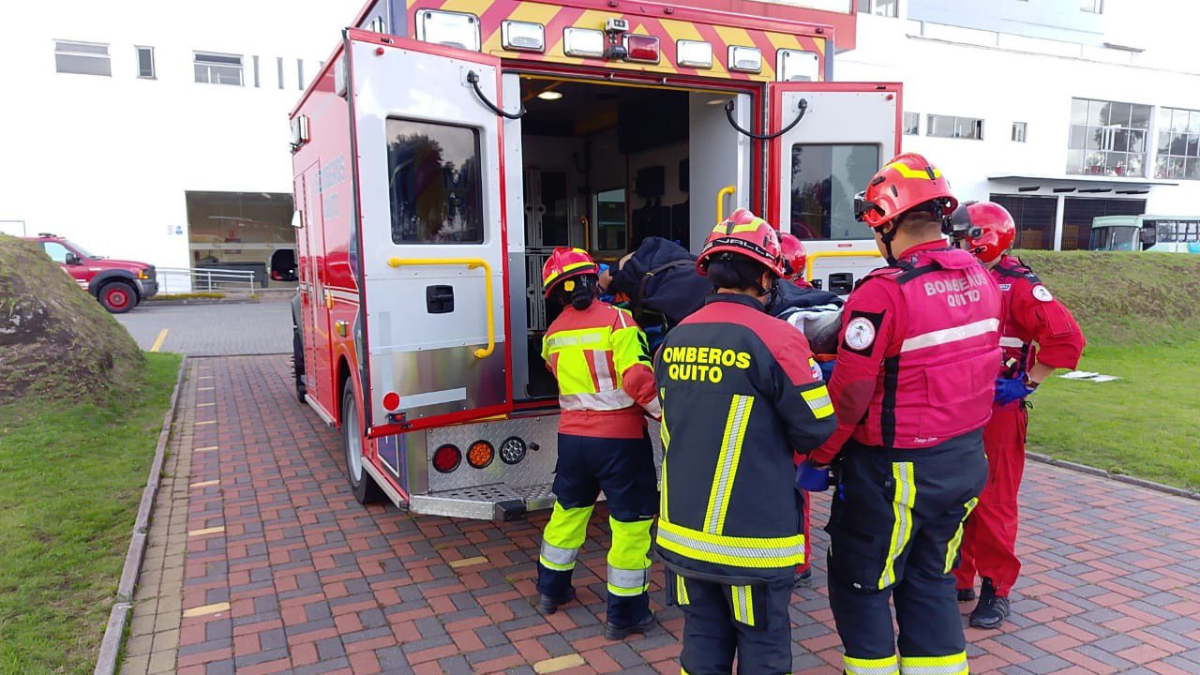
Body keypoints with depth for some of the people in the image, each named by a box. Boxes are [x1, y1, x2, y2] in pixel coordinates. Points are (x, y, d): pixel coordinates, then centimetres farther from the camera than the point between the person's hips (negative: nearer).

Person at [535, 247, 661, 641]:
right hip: (619, 437, -6)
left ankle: (552, 589, 39)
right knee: (632, 522, 6)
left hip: (572, 436, 6)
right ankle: (625, 615, 14)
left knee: (569, 510, 24)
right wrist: (667, 414, -12)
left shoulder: (553, 334, 6)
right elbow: (636, 378, -21)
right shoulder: (616, 319, -12)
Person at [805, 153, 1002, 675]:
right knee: (930, 582, 22)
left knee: (860, 584, 12)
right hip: (965, 460, 8)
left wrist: (817, 456, -6)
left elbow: (849, 395, -20)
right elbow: (978, 364, 10)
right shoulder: (980, 280, 1)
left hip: (894, 471, -7)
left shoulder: (883, 294, -23)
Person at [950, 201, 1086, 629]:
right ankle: (959, 579, 27)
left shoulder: (1019, 286, -12)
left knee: (994, 503, 2)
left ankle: (997, 590, 17)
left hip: (999, 410, -6)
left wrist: (1026, 384, -16)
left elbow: (1066, 340, -18)